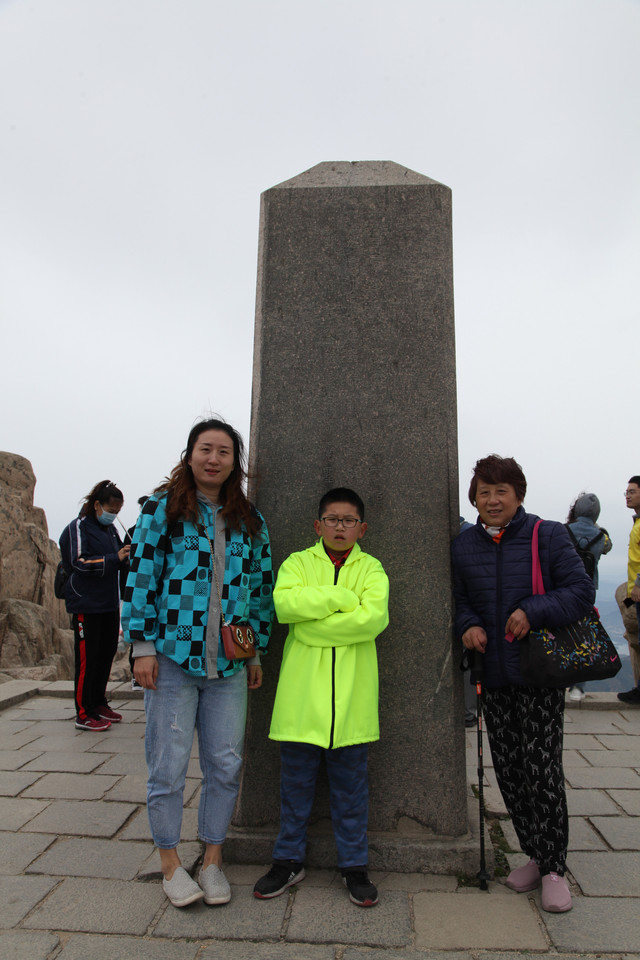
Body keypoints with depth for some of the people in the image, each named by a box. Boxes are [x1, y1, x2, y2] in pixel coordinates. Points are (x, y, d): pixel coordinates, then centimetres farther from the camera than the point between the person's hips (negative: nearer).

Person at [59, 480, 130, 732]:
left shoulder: (110, 529, 14)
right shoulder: (78, 527, -8)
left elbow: (120, 561, 20)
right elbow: (80, 562, -18)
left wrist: (129, 556, -2)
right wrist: (114, 558, -23)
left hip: (109, 603, 8)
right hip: (86, 604, -8)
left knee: (107, 653, 13)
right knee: (88, 658, -3)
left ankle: (99, 704, 27)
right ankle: (84, 714, 7)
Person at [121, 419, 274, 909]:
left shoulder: (250, 521, 9)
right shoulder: (162, 509, -1)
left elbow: (263, 588, 14)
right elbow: (141, 576, -2)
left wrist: (257, 651, 13)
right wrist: (143, 646, -7)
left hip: (229, 664, 3)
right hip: (172, 657, -3)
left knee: (226, 766, 10)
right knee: (168, 766, 7)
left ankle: (213, 859, 31)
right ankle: (170, 862, 29)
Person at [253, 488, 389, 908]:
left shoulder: (371, 569, 4)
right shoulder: (298, 563, 5)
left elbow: (373, 618, -14)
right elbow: (284, 603, -15)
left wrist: (312, 626, -15)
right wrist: (342, 597, -18)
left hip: (352, 695, 0)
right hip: (302, 692, 0)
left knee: (351, 783, 12)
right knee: (296, 781, 13)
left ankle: (355, 865, 30)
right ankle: (289, 860, 33)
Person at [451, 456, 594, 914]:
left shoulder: (549, 536, -6)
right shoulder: (463, 546, 5)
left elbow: (582, 589, -7)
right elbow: (459, 598, 13)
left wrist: (534, 611, -21)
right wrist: (468, 624, -8)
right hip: (494, 677, 4)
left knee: (542, 770, -1)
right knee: (508, 771, 12)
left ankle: (554, 868, 19)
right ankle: (536, 855, 31)